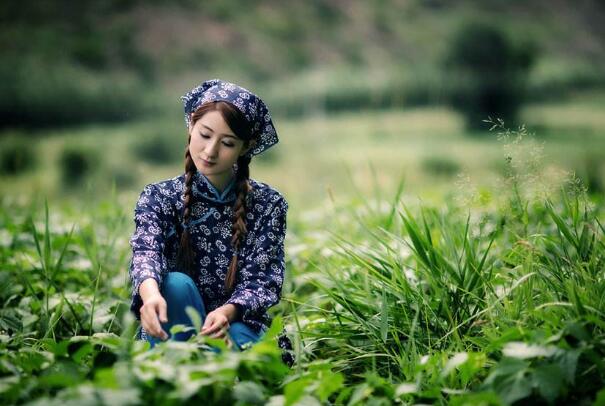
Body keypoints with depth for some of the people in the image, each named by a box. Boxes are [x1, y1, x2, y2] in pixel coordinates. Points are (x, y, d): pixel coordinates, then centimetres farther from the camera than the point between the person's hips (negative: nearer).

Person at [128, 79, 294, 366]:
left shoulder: (268, 205, 0)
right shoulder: (159, 197, -1)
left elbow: (262, 280, -9)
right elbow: (146, 251, -21)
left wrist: (227, 313, -33)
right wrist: (151, 292, -47)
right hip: (170, 334, 0)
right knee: (176, 285, -33)